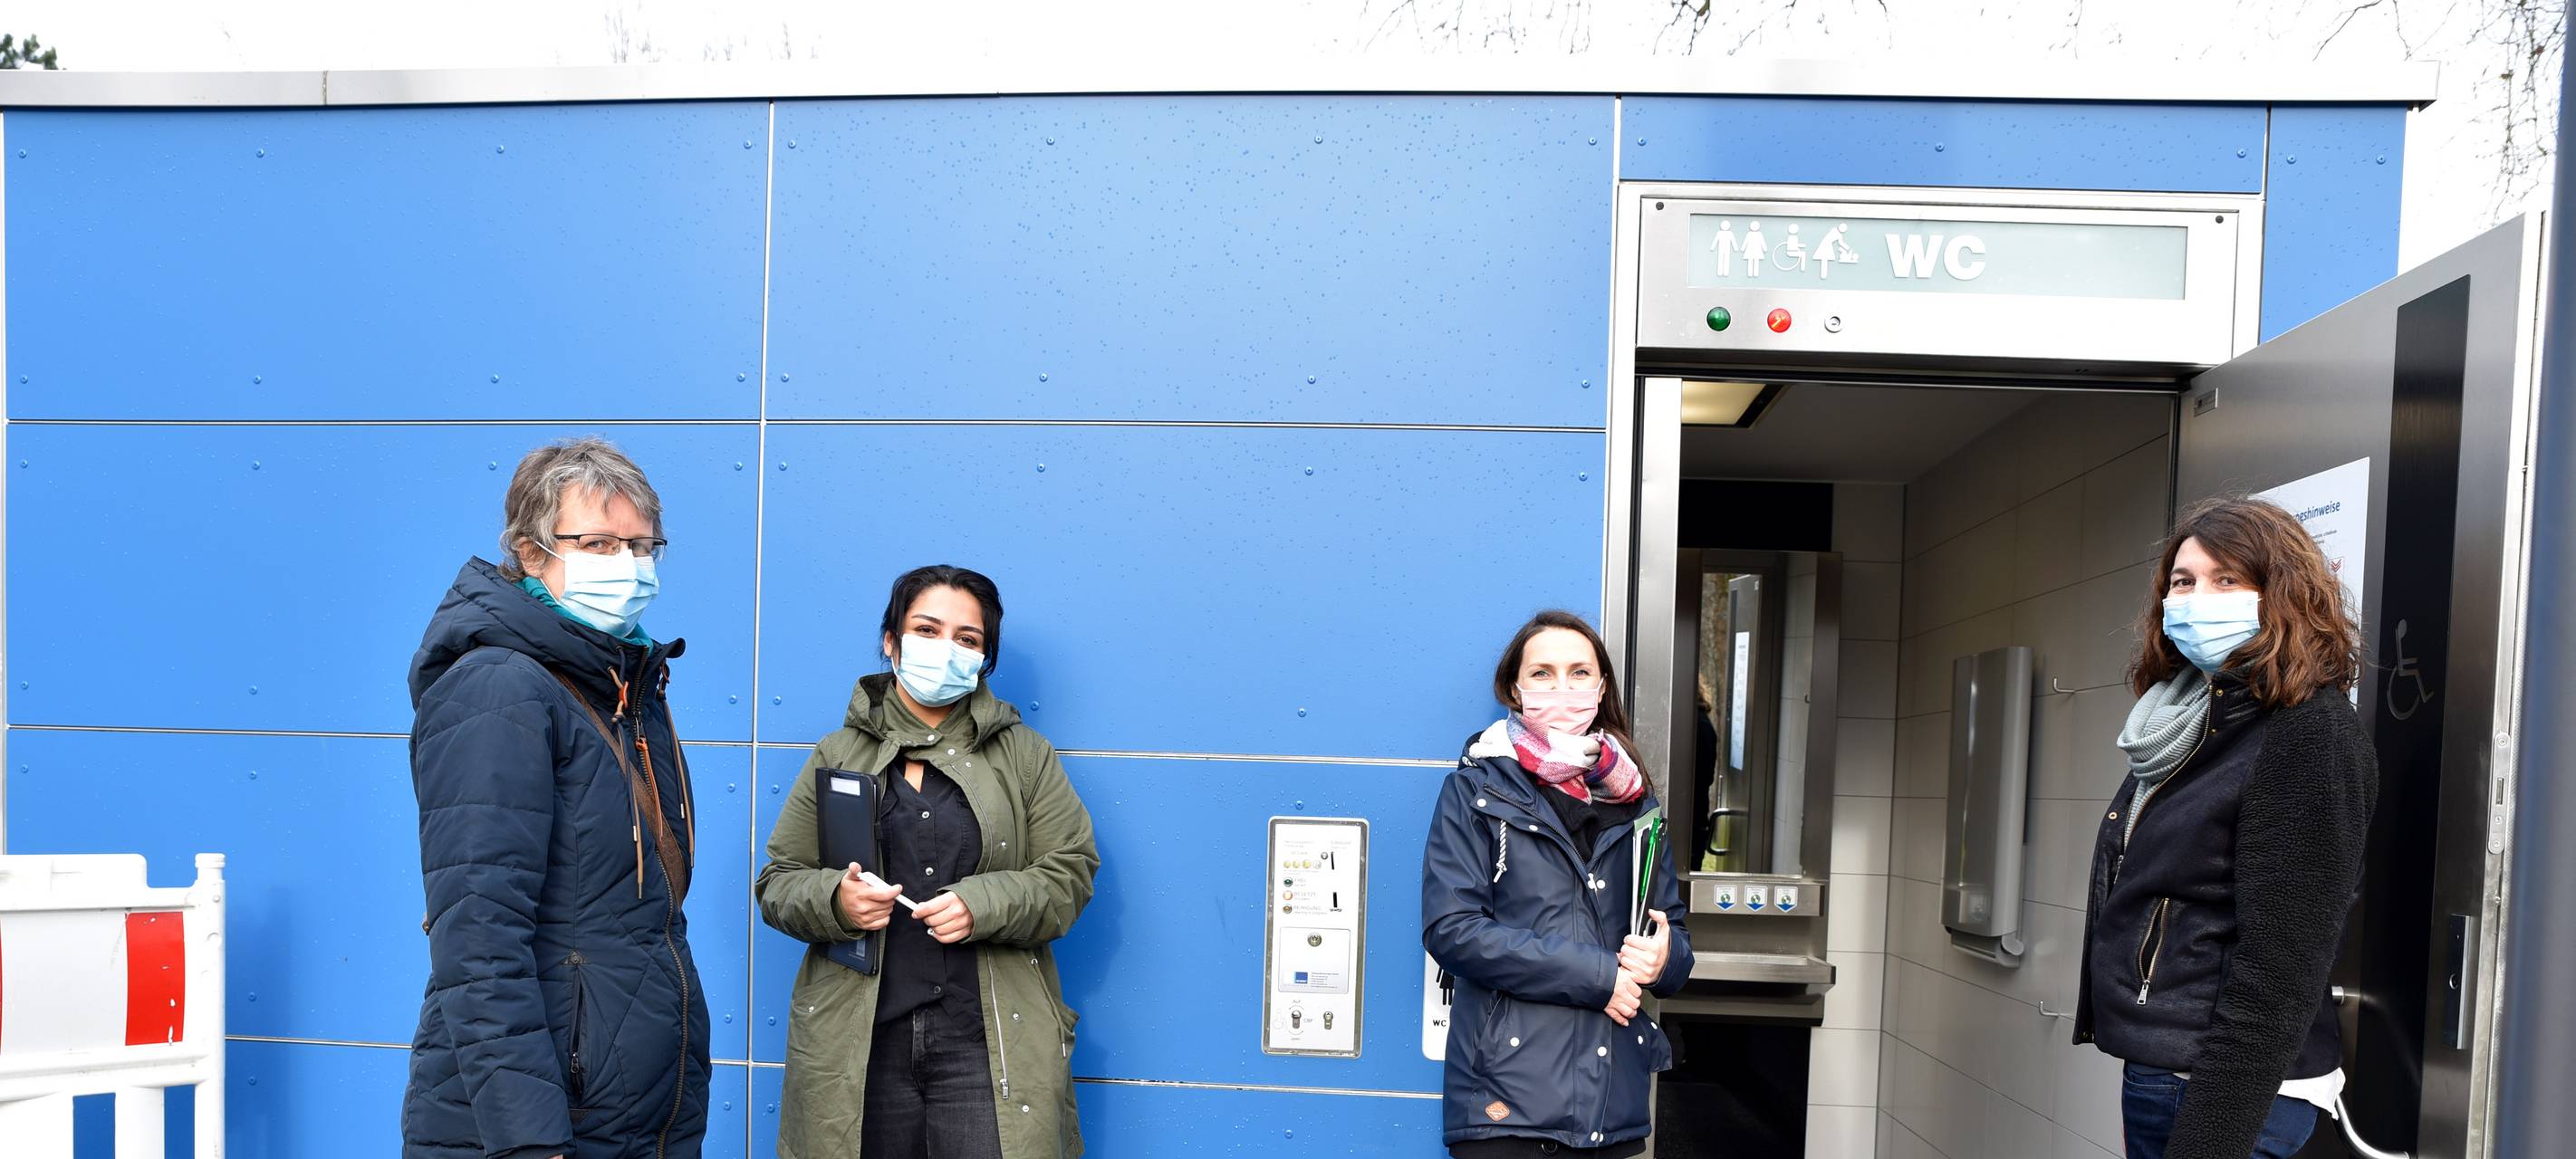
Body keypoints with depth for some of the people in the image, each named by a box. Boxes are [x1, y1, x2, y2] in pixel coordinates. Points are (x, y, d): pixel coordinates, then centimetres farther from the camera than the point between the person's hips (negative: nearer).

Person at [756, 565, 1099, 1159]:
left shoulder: (1026, 755, 8)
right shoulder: (837, 754, 12)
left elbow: (1069, 872, 3)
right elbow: (778, 881, 11)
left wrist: (982, 905, -14)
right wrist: (834, 900, -11)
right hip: (858, 1043, 1)